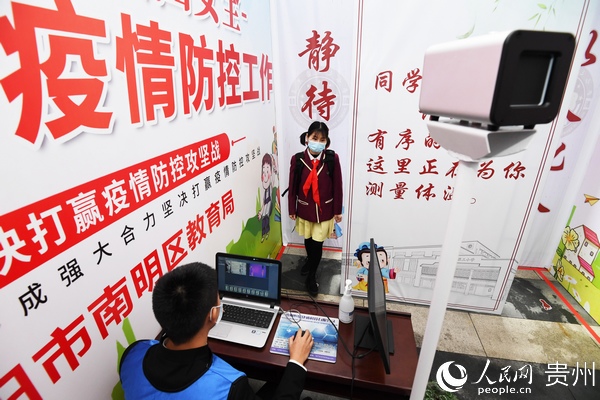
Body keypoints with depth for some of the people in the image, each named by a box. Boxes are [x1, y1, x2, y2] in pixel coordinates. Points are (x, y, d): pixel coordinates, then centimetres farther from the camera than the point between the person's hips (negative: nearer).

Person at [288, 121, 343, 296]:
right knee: (308, 239, 22)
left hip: (324, 210, -1)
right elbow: (293, 186, -4)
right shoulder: (297, 159, -12)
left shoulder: (332, 158, -14)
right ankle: (310, 260, 54)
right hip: (305, 209, 2)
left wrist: (337, 210, -2)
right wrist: (292, 209, 1)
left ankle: (311, 276, 28)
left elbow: (337, 186, -7)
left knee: (317, 243, 7)